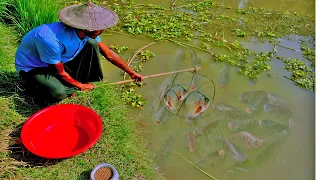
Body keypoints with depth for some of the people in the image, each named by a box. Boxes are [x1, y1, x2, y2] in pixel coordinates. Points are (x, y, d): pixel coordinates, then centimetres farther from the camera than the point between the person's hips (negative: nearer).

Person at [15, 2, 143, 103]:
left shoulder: (87, 32, -19)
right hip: (31, 67, -6)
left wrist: (131, 72, 0)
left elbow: (109, 54, -6)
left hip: (59, 60, 6)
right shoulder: (51, 40, -40)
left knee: (92, 44, -12)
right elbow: (60, 73, -23)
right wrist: (80, 85, -7)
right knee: (58, 93, -35)